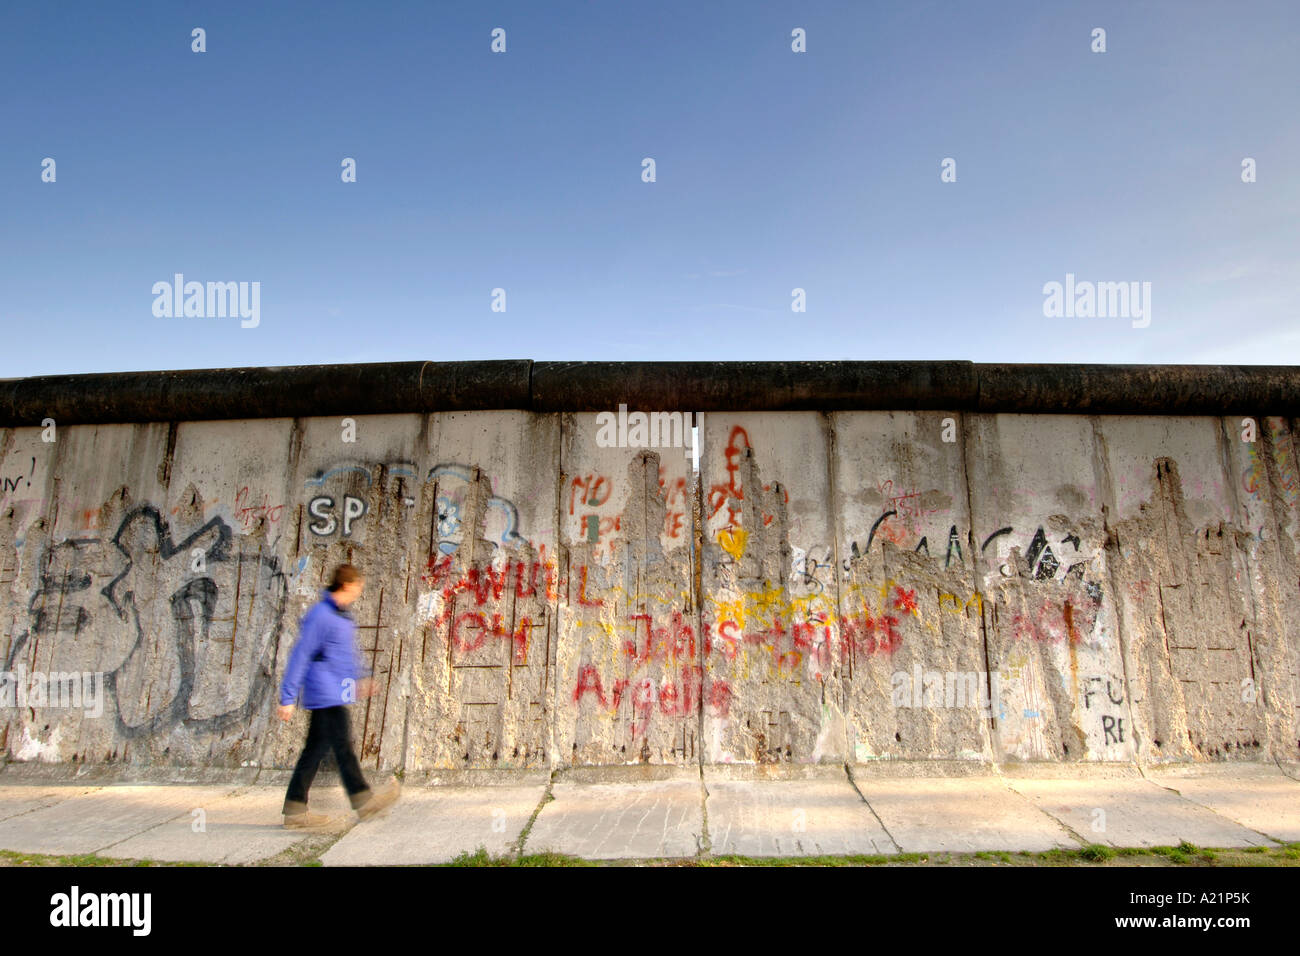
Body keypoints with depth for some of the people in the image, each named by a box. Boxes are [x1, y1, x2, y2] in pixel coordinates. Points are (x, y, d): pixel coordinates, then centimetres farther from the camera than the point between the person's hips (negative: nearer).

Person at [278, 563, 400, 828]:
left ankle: (295, 810, 17)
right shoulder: (320, 615, -14)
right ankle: (363, 800, 2)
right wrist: (288, 698, -15)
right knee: (343, 747, -4)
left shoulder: (342, 615, 15)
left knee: (315, 749, 11)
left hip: (335, 695, 10)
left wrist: (362, 677, 25)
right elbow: (300, 657, -15)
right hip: (326, 695, -10)